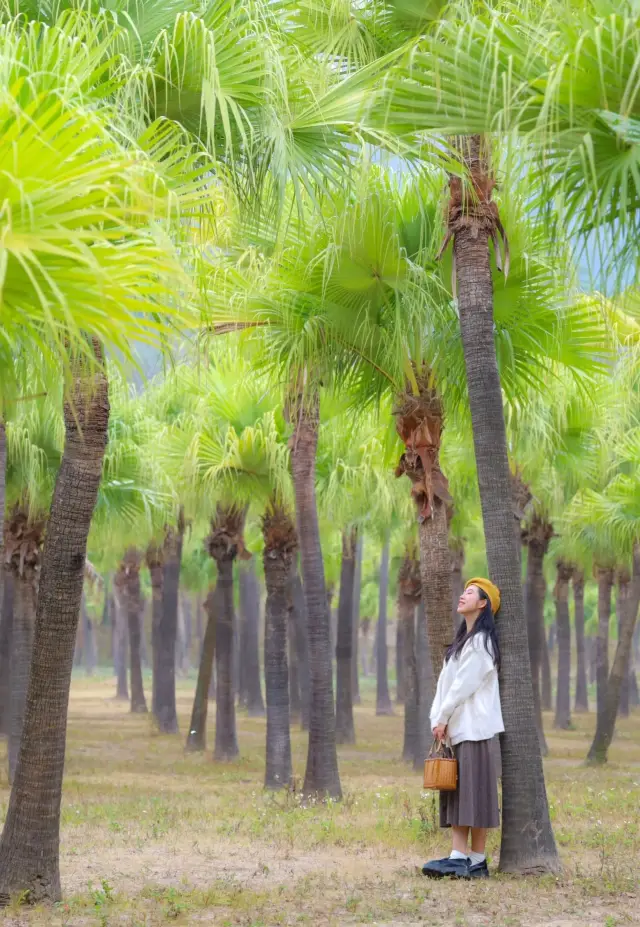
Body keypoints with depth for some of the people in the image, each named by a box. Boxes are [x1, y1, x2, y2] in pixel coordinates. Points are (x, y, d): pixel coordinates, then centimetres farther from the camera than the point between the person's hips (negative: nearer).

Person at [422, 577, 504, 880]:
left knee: (474, 792, -9)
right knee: (456, 794, 3)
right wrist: (438, 719, 2)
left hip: (476, 728, -9)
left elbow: (465, 683, -12)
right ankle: (458, 857, 1)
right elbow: (446, 682, 13)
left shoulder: (482, 641, -6)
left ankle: (477, 861, -10)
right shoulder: (461, 641, 20)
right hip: (456, 728, 9)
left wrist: (444, 717, -9)